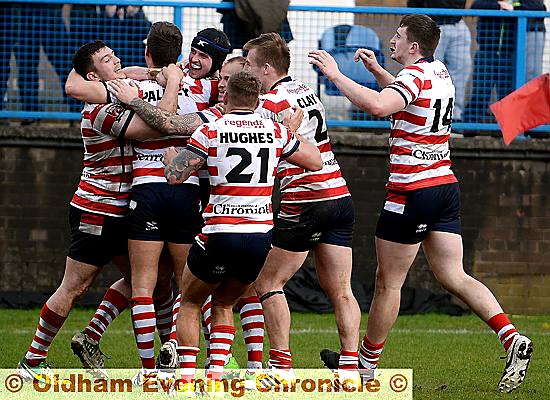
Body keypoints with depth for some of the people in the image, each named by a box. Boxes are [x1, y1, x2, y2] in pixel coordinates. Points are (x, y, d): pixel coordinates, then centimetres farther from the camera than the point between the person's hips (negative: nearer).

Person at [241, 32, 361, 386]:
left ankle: (281, 364, -1)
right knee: (340, 290, 6)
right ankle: (350, 365, -1)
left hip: (304, 203, -7)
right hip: (340, 196, 7)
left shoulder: (270, 102, -9)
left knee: (268, 282, 4)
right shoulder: (305, 91, 15)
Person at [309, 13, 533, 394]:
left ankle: (365, 363, 16)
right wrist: (377, 70, 27)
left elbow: (377, 105, -34)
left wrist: (335, 74, -26)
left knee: (388, 282, 4)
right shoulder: (440, 73, 13)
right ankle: (513, 339, -12)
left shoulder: (414, 75, -14)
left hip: (412, 191, -8)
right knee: (454, 277, 4)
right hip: (446, 186, 8)